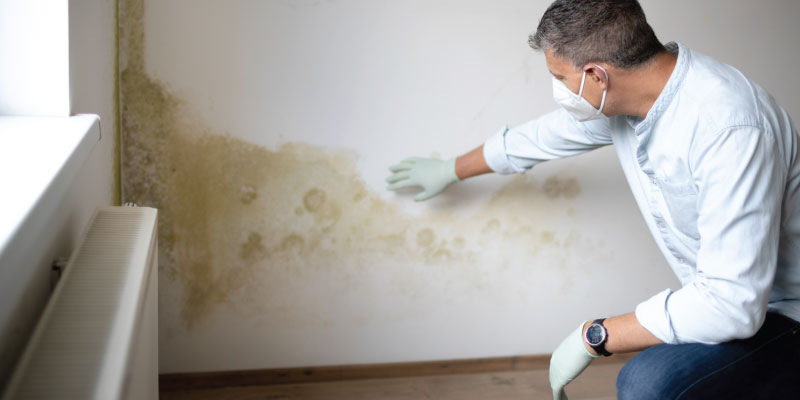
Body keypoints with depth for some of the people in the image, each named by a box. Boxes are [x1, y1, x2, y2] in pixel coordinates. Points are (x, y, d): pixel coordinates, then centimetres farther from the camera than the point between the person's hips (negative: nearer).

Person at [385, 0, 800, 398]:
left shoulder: (732, 127, -32)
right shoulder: (617, 99, -3)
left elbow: (733, 303, -33)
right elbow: (541, 137, 17)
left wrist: (594, 337, -23)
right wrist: (450, 170, 32)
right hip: (725, 298, 8)